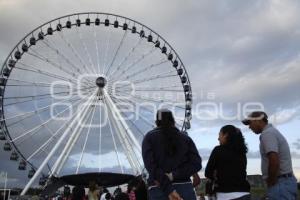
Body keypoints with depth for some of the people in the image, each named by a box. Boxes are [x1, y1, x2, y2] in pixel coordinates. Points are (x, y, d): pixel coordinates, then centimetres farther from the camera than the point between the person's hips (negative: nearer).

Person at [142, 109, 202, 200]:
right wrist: (172, 175, -8)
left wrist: (168, 189, -12)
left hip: (158, 190, -2)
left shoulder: (150, 137, 6)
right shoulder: (185, 138, 12)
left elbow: (151, 166, -9)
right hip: (185, 188, 2)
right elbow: (196, 164, -1)